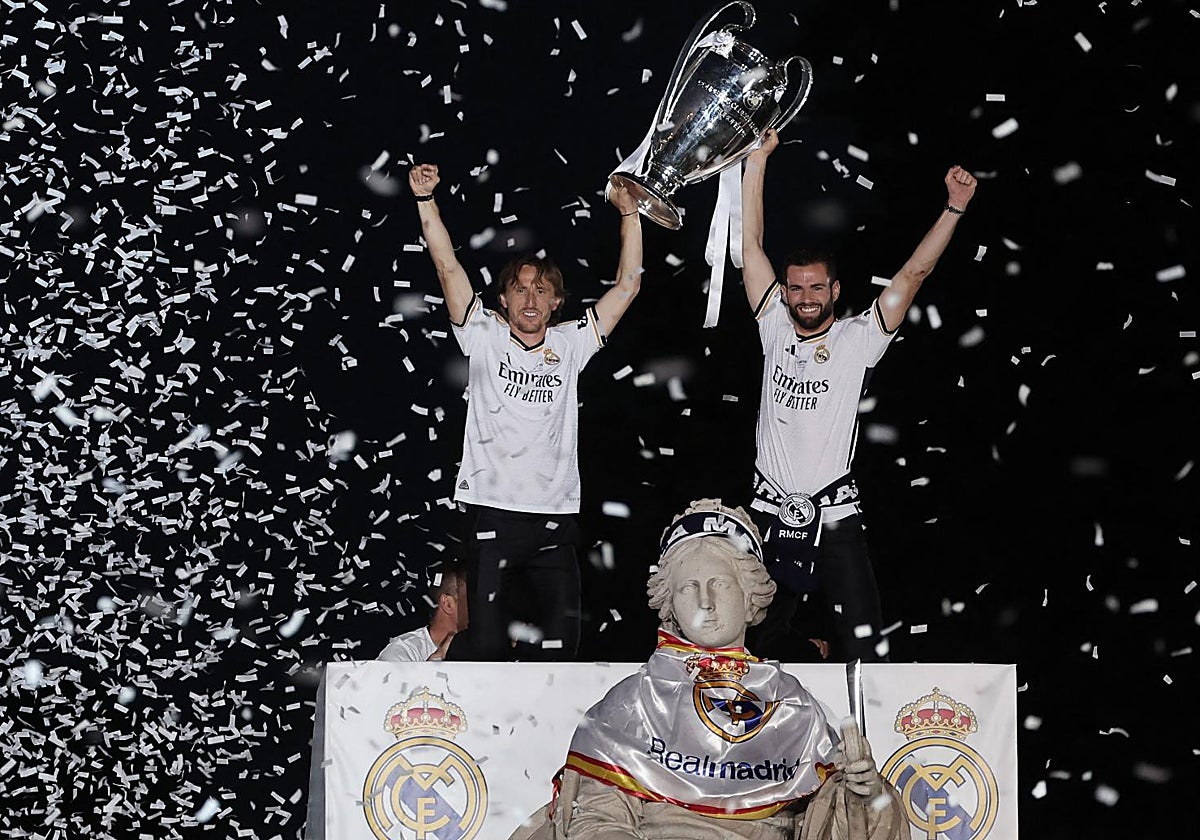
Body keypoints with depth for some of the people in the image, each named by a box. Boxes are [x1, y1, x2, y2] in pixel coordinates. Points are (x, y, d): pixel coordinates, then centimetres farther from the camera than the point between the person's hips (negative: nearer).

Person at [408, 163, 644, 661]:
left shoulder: (570, 345, 10)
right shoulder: (485, 337, 5)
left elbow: (627, 284, 10)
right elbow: (447, 266, -3)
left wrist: (630, 214, 6)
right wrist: (426, 199, -12)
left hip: (555, 517, 2)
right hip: (491, 512, -2)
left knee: (558, 647, 0)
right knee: (489, 646, -2)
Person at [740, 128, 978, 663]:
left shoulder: (858, 339, -1)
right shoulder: (776, 330, 5)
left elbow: (913, 275, -7)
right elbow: (750, 247, 4)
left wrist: (955, 208, -17)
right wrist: (757, 159, 0)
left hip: (834, 517, -3)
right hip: (770, 513, 3)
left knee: (862, 649, -8)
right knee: (763, 638, 11)